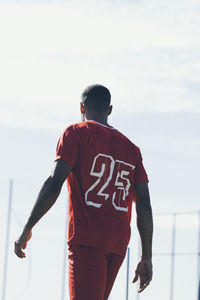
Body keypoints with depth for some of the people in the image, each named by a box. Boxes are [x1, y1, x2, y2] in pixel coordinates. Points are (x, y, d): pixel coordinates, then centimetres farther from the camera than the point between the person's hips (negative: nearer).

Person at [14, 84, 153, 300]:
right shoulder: (131, 148, 19)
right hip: (118, 244, 6)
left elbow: (54, 184, -9)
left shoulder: (76, 133, 4)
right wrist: (146, 259, 13)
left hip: (86, 239, -6)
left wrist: (27, 229, -5)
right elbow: (144, 207, 12)